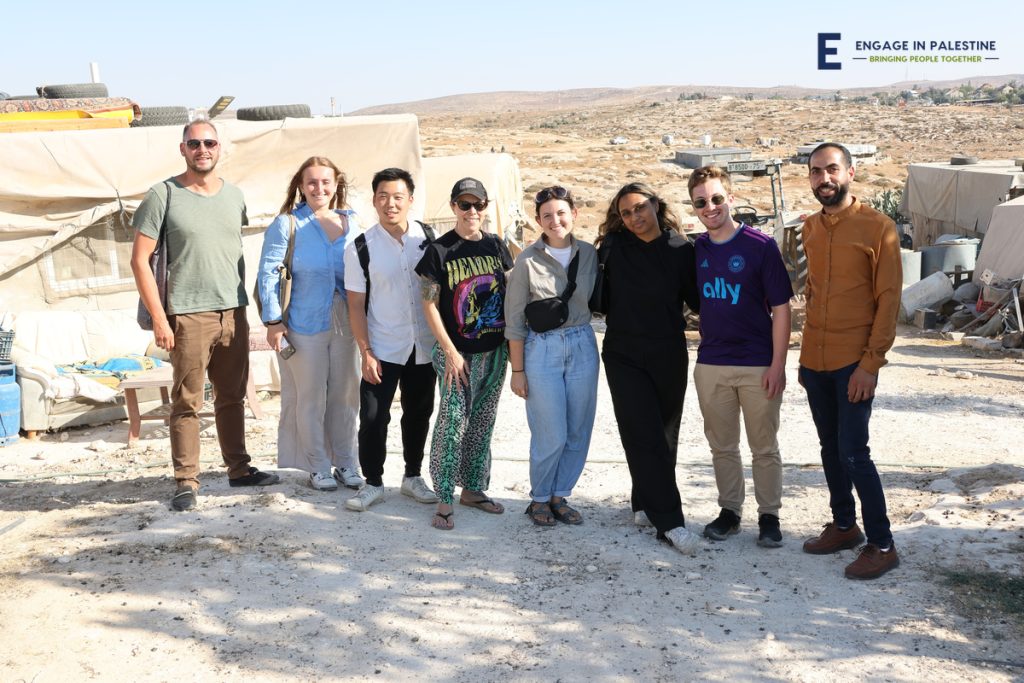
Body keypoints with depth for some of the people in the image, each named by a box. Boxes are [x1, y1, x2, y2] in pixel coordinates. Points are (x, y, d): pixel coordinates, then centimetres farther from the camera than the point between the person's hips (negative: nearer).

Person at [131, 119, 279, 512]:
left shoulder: (234, 196, 10)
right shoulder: (163, 195, -4)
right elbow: (140, 260, -6)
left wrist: (243, 305, 14)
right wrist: (158, 318, -11)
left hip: (234, 313, 5)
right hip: (188, 317, -4)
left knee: (232, 397, 13)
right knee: (187, 402, 0)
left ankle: (239, 469, 24)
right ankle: (186, 482, 7)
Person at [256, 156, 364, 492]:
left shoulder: (353, 223, 7)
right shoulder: (287, 224, -5)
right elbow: (268, 273, -6)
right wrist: (273, 320, -10)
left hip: (346, 323, 4)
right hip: (305, 324, -3)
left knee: (345, 395, 10)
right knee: (311, 398, 5)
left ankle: (346, 463, 23)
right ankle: (318, 467, 18)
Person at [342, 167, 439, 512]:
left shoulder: (427, 237, -2)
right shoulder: (361, 248, -8)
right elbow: (356, 304, -5)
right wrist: (365, 352, -10)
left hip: (424, 346, 3)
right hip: (382, 349, -2)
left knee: (419, 414, 14)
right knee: (373, 417, -1)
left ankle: (412, 477, 30)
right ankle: (373, 483, 16)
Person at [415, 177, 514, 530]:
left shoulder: (496, 246, 5)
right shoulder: (439, 250, -7)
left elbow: (510, 295, 12)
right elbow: (429, 305, -7)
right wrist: (450, 352, -11)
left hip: (495, 351, 5)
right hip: (458, 353, -5)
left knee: (482, 423, 13)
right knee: (452, 422, -6)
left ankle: (473, 488, 26)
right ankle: (444, 500, 3)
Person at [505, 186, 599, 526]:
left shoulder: (589, 254, 3)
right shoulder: (528, 260, -7)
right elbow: (515, 319, -4)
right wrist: (517, 370, -4)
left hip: (583, 347, 4)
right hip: (542, 349, -4)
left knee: (579, 432, 7)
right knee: (551, 436, -3)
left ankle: (560, 496, 24)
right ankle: (539, 499, 18)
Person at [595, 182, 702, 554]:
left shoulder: (681, 249, -4)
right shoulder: (613, 247, -2)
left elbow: (696, 298, 1)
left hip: (669, 356, 1)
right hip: (624, 355, -1)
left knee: (665, 436, 11)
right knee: (644, 437, -8)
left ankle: (646, 503, 30)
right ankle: (670, 522, -8)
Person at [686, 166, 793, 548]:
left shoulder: (761, 246, -9)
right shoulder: (696, 250, 4)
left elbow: (781, 308, -8)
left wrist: (778, 364, -12)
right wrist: (705, 343, 6)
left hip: (758, 366, -4)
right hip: (710, 364, 4)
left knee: (764, 448, 7)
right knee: (722, 446, 13)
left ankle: (769, 515, 20)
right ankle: (729, 511, 27)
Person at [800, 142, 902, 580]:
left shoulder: (877, 228, -9)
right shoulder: (810, 229, 9)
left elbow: (889, 300, -11)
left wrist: (870, 362, -16)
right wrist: (806, 354, 13)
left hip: (854, 363, -6)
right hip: (815, 361, 6)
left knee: (853, 452, -7)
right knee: (830, 448, 13)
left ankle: (882, 545, 5)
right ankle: (844, 526, 28)